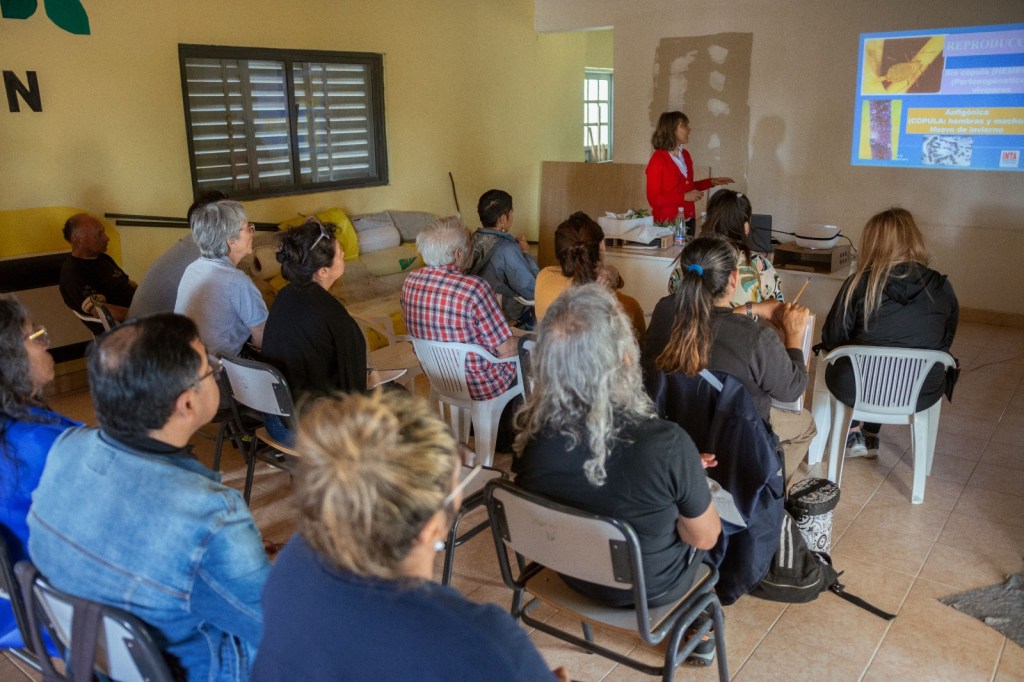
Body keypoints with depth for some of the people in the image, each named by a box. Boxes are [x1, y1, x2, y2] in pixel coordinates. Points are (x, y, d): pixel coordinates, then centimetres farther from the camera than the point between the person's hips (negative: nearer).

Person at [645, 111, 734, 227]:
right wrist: (684, 197, -20)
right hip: (667, 223, -7)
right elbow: (654, 199, -15)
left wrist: (711, 182, 11)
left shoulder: (685, 155, 8)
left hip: (689, 220, 7)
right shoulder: (658, 159, -13)